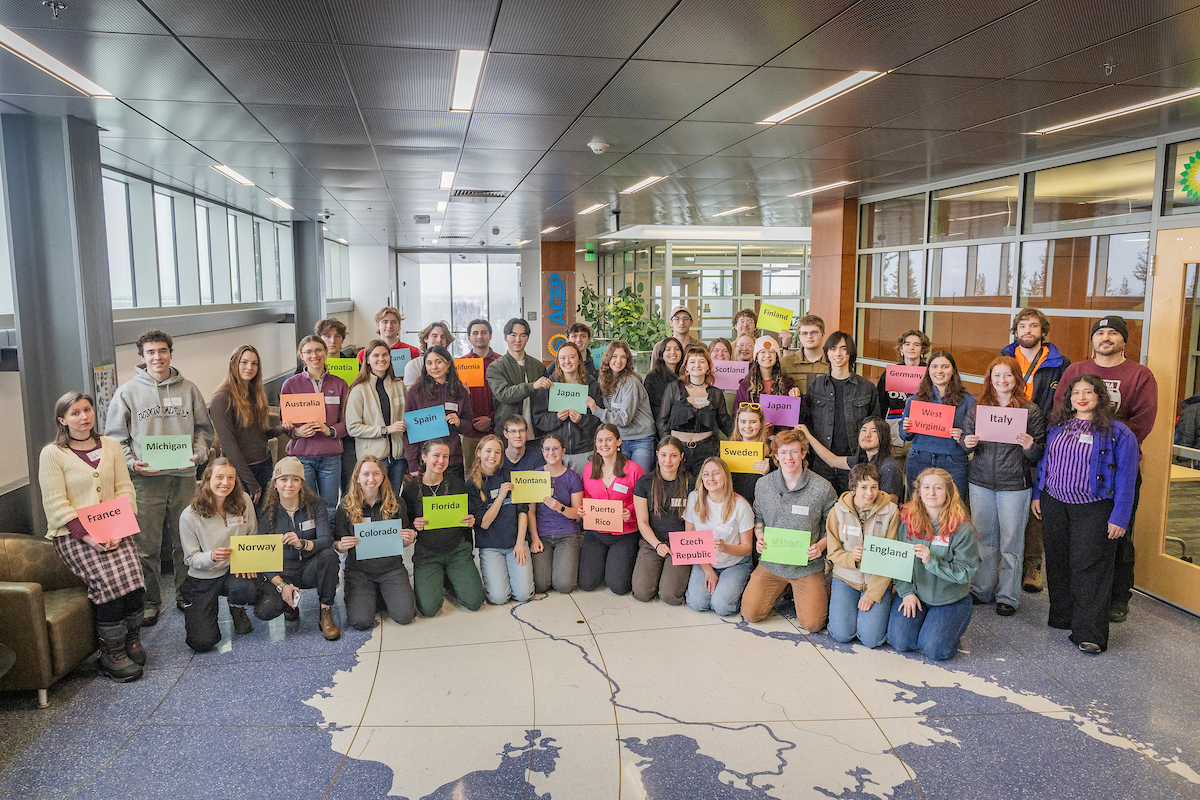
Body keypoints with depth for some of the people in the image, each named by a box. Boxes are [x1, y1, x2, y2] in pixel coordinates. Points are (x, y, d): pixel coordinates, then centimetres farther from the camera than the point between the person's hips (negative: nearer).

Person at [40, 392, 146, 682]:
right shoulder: (52, 454, -1)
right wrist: (87, 536, -18)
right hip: (72, 533, -3)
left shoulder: (111, 446, 13)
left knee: (133, 575, -22)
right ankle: (112, 655, -10)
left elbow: (125, 489, 7)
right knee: (110, 581, -25)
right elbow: (56, 504, -7)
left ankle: (132, 641, 0)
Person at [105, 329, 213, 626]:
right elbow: (115, 436, 5)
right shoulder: (127, 392, 3)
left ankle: (185, 594, 23)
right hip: (146, 479, -1)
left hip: (183, 476, 1)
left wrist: (198, 454, -6)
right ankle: (150, 601, 15)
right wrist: (131, 462, -11)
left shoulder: (188, 389, 8)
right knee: (146, 546, 1)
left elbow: (203, 428, 12)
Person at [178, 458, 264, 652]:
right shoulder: (190, 516, -14)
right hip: (202, 579, -1)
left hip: (235, 571, 2)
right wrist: (212, 556, -31)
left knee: (250, 589, -36)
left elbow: (253, 538, 7)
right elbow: (191, 558, -9)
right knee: (202, 642, -14)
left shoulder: (244, 501, -6)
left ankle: (237, 609, 5)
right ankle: (195, 611, 25)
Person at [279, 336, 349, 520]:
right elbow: (283, 422, 8)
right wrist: (296, 431, -13)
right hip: (301, 454, -1)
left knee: (329, 509, 5)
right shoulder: (290, 384, 3)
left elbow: (347, 421, 8)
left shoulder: (339, 384, 7)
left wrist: (330, 430, -11)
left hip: (331, 455, 1)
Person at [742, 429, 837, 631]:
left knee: (812, 623, -13)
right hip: (771, 562, 2)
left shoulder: (822, 488, -9)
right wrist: (760, 538, -4)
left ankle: (817, 591, 21)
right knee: (751, 614, -7)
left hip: (808, 565, -2)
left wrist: (821, 545, -16)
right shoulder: (763, 485, -1)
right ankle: (782, 588, 22)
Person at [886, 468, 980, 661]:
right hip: (914, 593, 2)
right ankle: (918, 617, 19)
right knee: (901, 642, -12)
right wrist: (907, 592, -9)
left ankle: (950, 623, 18)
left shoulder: (962, 528, -15)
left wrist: (931, 561, -28)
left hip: (950, 599, -2)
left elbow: (966, 572, -15)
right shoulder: (906, 518, -7)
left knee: (934, 650, -14)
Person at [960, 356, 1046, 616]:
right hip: (981, 482, 3)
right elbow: (965, 441, 12)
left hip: (1015, 485, -2)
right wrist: (967, 443, -10)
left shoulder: (1031, 411, -2)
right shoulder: (978, 408, 6)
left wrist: (1030, 446, -21)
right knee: (983, 538, 12)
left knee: (1011, 541, 5)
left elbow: (1038, 456, 1)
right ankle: (982, 589, 25)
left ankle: (1008, 596, 18)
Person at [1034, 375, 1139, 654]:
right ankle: (1061, 617, 27)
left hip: (1093, 509, -5)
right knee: (1058, 563, 12)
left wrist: (1119, 517, -11)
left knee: (1089, 568, -6)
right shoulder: (1057, 425, 9)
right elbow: (1044, 460, 17)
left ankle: (1089, 634, -1)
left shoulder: (1118, 432, -5)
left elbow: (1125, 477, -7)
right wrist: (1037, 494, 13)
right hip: (1054, 505, 5)